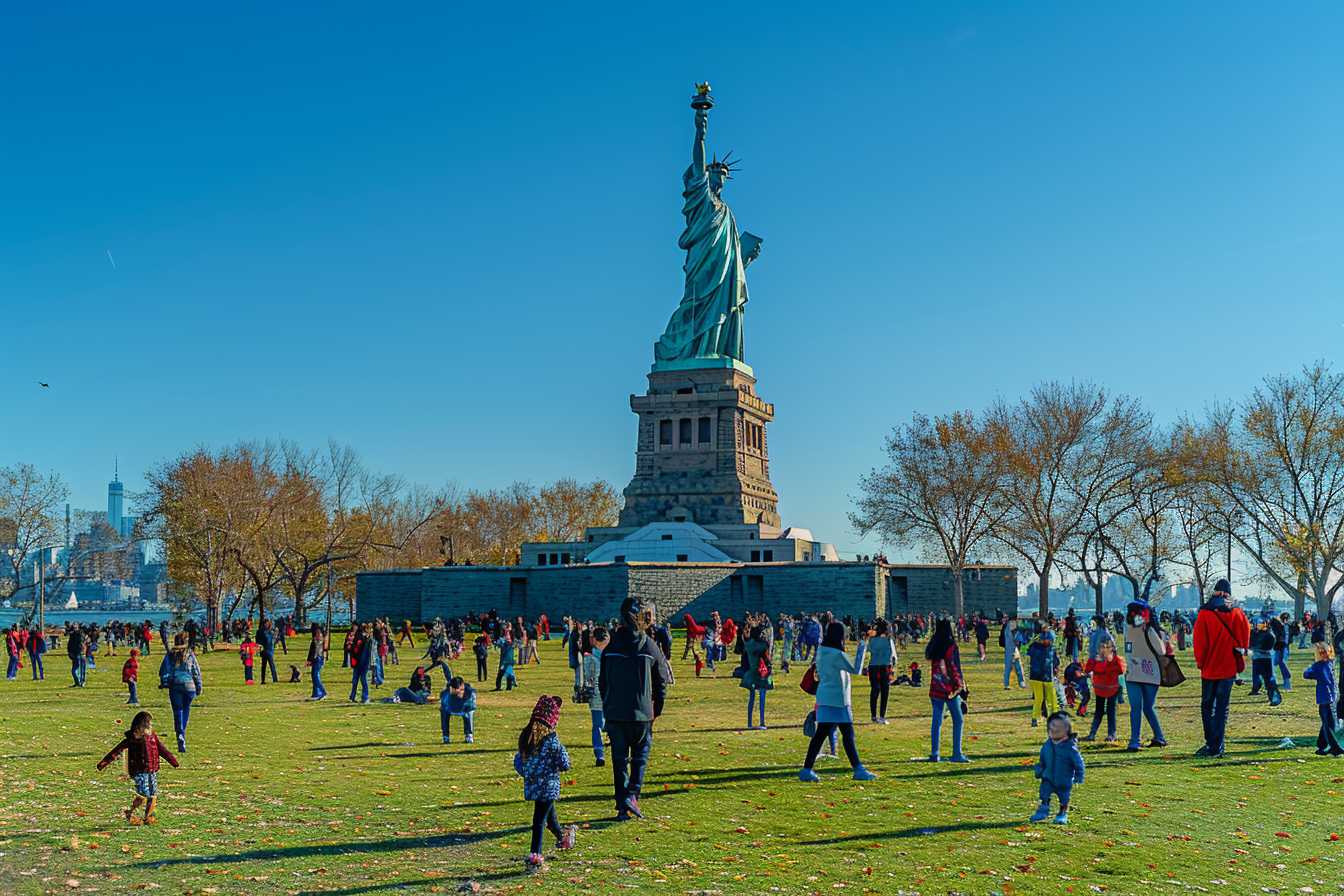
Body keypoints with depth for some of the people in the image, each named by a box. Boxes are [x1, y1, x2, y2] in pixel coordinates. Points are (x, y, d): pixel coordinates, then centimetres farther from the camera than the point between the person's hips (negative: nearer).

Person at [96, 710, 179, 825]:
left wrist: (173, 760, 20)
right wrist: (104, 763, -10)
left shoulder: (153, 737, 9)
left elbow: (162, 749, 17)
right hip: (139, 772, -5)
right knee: (143, 795, -12)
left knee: (153, 795, 4)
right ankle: (130, 813, 9)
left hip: (152, 771, 5)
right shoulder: (131, 738, -5)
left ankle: (148, 816, 18)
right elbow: (117, 751, -6)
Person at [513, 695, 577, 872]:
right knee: (540, 819, 0)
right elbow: (565, 765, -14)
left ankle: (561, 836, 46)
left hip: (531, 785, 6)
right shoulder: (551, 738, -18)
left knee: (549, 812, 25)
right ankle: (534, 856, 1)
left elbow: (517, 762, 9)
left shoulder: (524, 736, -1)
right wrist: (562, 752, 4)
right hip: (548, 786, -6)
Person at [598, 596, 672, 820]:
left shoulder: (610, 649, -1)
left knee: (619, 759, 10)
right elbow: (662, 681, 1)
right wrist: (657, 709, 13)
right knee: (640, 754, 14)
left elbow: (602, 682, 6)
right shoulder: (650, 647, -5)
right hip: (642, 713, -1)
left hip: (614, 713, 2)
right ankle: (632, 794, -5)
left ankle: (622, 807, 10)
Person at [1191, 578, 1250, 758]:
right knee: (1222, 707, 6)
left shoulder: (1205, 614, -8)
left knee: (1207, 706, 10)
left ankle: (1211, 743, 5)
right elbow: (1245, 637, 4)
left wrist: (1200, 662, 5)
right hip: (1229, 668, 2)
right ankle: (1217, 746, 2)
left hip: (1210, 668, -2)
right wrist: (1239, 658, 15)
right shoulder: (1237, 614, -2)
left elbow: (1199, 641, -6)